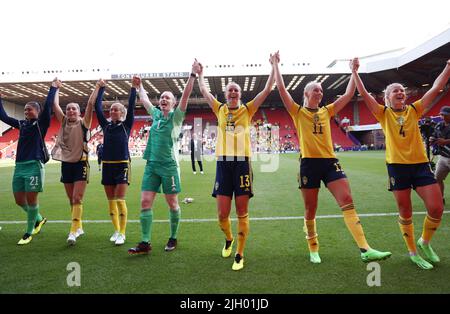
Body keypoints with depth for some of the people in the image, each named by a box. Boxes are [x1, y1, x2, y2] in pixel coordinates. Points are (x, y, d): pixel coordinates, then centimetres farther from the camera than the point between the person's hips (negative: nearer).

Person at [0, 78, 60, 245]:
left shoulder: (41, 123, -1)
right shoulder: (21, 124, 16)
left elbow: (47, 107, -13)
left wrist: (53, 88, -10)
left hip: (34, 165, -6)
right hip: (19, 166, 7)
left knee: (31, 199, -2)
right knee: (19, 200, 9)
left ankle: (29, 232, 13)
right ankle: (39, 219, 33)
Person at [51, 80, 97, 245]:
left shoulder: (83, 123, -2)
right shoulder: (64, 122, 10)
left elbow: (90, 103, -8)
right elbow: (55, 104, 10)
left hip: (80, 163, -5)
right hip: (66, 163, 5)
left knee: (77, 199, -9)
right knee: (71, 200, 11)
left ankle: (73, 231, -8)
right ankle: (79, 227, 24)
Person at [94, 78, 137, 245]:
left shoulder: (126, 125, 2)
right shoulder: (106, 125, 11)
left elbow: (131, 107, -8)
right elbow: (97, 108, 8)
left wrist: (134, 88, -10)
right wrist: (100, 89, 11)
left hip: (122, 165, -5)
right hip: (107, 165, 5)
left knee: (119, 200, -8)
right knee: (111, 200, 9)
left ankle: (122, 233, 3)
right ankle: (116, 230, 22)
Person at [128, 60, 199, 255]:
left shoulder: (176, 116, -1)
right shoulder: (156, 114, 13)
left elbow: (185, 95, -12)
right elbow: (144, 99, 29)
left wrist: (193, 74, -18)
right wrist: (139, 84, 39)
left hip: (169, 165, -5)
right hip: (151, 165, 5)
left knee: (172, 204, 5)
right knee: (145, 202, -1)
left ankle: (173, 238, 21)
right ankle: (145, 243, 5)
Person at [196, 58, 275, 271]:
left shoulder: (247, 109, 9)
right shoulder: (220, 109, 13)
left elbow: (267, 90, 9)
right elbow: (204, 91, 23)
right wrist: (200, 72, 32)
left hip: (242, 162, -1)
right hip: (223, 163, 1)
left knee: (242, 212, 2)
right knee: (222, 214, 3)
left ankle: (239, 254, 16)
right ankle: (228, 239, 35)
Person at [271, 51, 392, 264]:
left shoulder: (327, 111, 16)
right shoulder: (298, 112, 4)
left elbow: (348, 95, 18)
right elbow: (281, 88, -2)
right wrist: (275, 64, 1)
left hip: (330, 161, 3)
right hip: (309, 163, -3)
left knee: (347, 201, -10)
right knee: (310, 210, 4)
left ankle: (365, 250, -11)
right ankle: (313, 250, 22)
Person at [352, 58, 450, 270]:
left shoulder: (414, 110, 9)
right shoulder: (384, 113, 2)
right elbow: (363, 93, -4)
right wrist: (354, 71, -5)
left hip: (420, 163, 3)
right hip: (397, 165, -2)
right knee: (405, 213, 6)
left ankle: (425, 242, 24)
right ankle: (413, 252, 24)